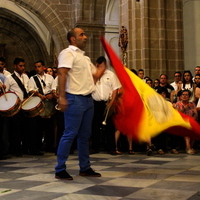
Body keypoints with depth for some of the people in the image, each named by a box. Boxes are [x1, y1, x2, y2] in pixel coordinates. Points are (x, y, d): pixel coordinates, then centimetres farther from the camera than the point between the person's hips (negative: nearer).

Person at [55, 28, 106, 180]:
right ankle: (60, 170, 1)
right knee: (70, 134, -7)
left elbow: (95, 76, 22)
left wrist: (103, 67, 8)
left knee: (85, 135, 12)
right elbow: (61, 73, -20)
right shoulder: (68, 53, -8)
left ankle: (85, 168, 21)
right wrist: (62, 97, -28)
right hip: (75, 99, -9)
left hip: (88, 99, 9)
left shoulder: (85, 57, 20)